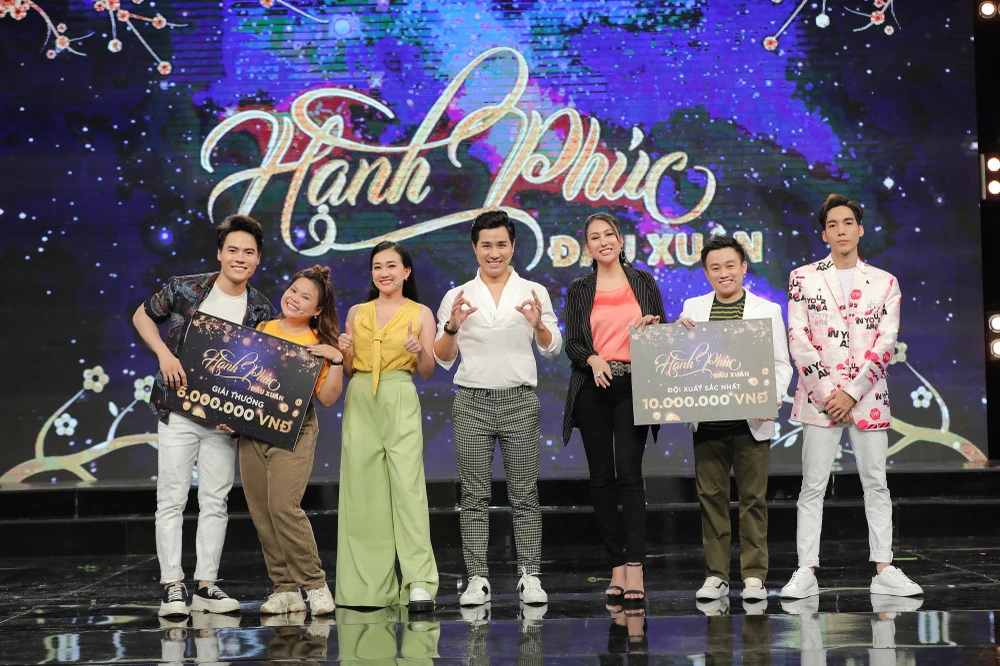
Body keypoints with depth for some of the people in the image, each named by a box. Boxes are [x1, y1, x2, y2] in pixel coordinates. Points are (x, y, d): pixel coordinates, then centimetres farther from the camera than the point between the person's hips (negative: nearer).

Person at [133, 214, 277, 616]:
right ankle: (172, 587, 5)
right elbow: (142, 316, 7)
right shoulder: (184, 289, -7)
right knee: (172, 499, -1)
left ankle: (206, 586, 14)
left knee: (215, 501, 6)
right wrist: (164, 354, -8)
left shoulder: (261, 310, 1)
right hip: (179, 411, -3)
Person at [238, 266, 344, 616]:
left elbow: (327, 398, -4)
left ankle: (316, 586, -6)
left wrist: (336, 360, -14)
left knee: (284, 507, -17)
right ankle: (285, 590, 11)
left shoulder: (318, 346, 2)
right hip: (251, 431, 4)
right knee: (262, 513, 3)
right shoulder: (261, 329, 11)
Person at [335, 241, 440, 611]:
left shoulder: (420, 314, 7)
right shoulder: (356, 313, 14)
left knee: (408, 487, -14)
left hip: (400, 403, -3)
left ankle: (419, 584, -17)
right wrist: (344, 352, -4)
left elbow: (428, 373, 5)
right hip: (360, 403, 3)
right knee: (363, 493, 0)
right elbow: (349, 370, 16)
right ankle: (369, 586, 6)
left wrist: (421, 351, -14)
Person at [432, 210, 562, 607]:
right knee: (475, 495, 0)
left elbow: (552, 349, 6)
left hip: (520, 400, 0)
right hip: (472, 402, 1)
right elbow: (442, 360, 9)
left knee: (524, 493, 0)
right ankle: (477, 578, 2)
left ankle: (529, 576, 4)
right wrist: (452, 327, -10)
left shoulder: (533, 293, 8)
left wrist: (538, 324, -14)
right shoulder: (457, 297, 9)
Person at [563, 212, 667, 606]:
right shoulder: (579, 289, 10)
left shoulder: (643, 282, 9)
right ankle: (617, 565, 9)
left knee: (629, 473, -13)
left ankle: (635, 567, -14)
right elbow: (572, 344, 5)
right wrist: (592, 359, -15)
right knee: (601, 478, 2)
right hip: (593, 388, 2)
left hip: (632, 386, -2)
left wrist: (652, 327, -10)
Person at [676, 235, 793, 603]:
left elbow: (781, 364, 4)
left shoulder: (767, 310, 7)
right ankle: (716, 574, 12)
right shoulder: (693, 308, 11)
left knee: (753, 497, 1)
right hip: (707, 421, 2)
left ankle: (754, 575, 8)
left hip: (751, 422, -2)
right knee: (711, 496, 4)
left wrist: (772, 398, -13)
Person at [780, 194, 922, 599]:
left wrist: (852, 393, -10)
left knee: (876, 484, 4)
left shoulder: (884, 283, 8)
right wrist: (826, 392, -10)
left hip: (868, 397, 1)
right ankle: (806, 573, 2)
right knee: (813, 486, -1)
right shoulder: (803, 278, 6)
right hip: (820, 396, -1)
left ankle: (883, 571, 9)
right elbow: (798, 340, -1)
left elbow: (886, 342, 0)